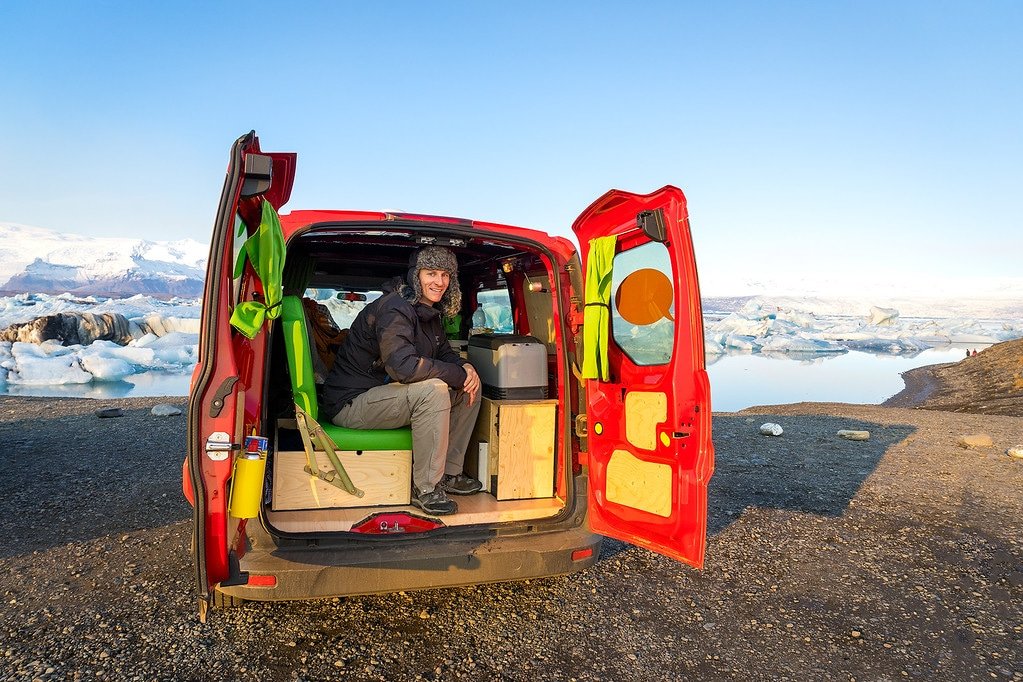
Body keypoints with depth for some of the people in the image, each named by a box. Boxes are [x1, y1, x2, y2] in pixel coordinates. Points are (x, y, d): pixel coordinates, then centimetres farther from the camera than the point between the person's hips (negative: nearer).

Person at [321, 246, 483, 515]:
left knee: (470, 389, 2)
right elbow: (403, 366, -35)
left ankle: (449, 473, 10)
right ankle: (425, 488, -21)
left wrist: (466, 368, -8)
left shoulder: (429, 311, 7)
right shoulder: (394, 309, -22)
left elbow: (445, 353, 16)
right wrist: (459, 375, -25)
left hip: (388, 395, 10)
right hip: (351, 403, -9)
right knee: (433, 389, -33)